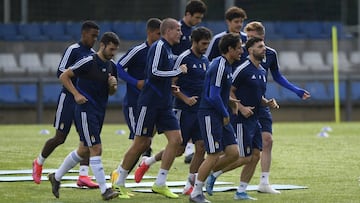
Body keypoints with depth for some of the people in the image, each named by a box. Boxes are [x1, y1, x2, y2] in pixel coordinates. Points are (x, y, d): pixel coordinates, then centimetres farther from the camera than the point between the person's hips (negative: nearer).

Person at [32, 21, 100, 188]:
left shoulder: (93, 54, 13)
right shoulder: (73, 50, -10)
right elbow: (61, 73, -16)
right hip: (69, 98, -6)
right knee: (60, 137, 0)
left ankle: (83, 175, -12)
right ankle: (39, 162, 25)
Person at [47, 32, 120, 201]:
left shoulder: (111, 66, 8)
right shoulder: (88, 62, -14)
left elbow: (111, 92, 20)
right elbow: (64, 76, -9)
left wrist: (113, 85, -3)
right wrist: (76, 94, -18)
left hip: (100, 112, 8)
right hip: (85, 111, -8)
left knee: (84, 151, 15)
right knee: (96, 149, -12)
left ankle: (56, 177, 31)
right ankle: (104, 190, -12)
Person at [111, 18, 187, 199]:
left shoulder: (168, 49, 15)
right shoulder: (159, 46, -13)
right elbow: (153, 72, -22)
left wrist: (170, 87, 11)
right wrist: (178, 71, -14)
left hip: (164, 105, 9)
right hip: (149, 103, -9)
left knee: (176, 139, -4)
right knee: (141, 144, -2)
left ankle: (160, 184, 1)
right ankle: (119, 183, 12)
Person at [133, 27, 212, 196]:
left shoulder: (205, 61, 13)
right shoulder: (184, 58, -10)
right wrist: (185, 98, -20)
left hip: (200, 110, 7)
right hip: (184, 110, -7)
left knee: (201, 147, -3)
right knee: (178, 149, -3)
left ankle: (190, 185, 2)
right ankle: (148, 162, 20)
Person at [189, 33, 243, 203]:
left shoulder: (226, 66, 14)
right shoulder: (219, 66, -17)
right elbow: (214, 96, -22)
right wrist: (225, 115, -12)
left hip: (220, 116, 10)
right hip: (210, 114, -10)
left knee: (233, 152, 3)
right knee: (214, 156, -7)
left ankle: (206, 175, 18)